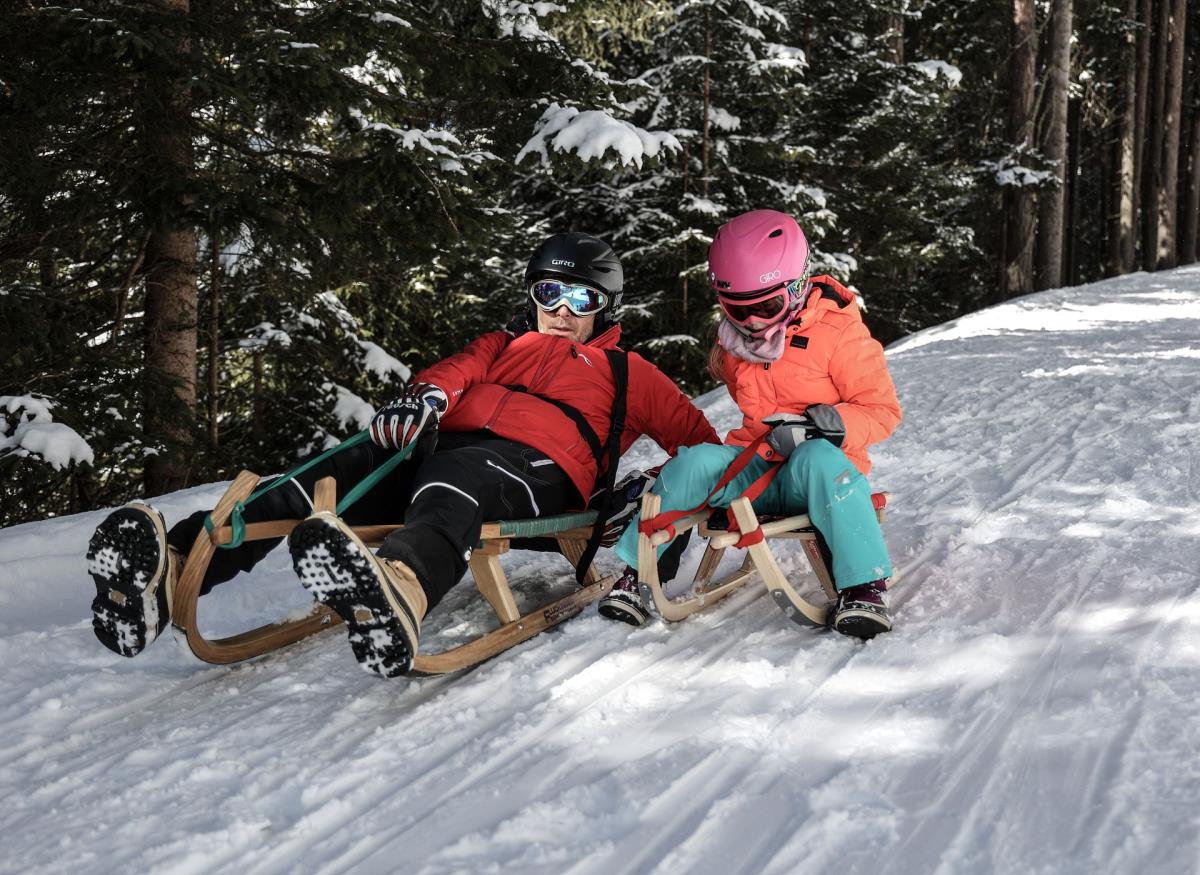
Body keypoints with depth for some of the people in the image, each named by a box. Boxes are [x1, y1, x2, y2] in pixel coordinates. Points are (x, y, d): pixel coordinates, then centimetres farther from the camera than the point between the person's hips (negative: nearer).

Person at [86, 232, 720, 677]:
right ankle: (168, 571, -50)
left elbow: (695, 435, 32)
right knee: (325, 478, -27)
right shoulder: (501, 345, 40)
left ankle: (398, 592, -81)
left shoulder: (623, 373, 34)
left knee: (450, 489, -43)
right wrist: (425, 397, -5)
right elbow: (456, 370, 18)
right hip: (440, 441, 5)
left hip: (536, 466, -4)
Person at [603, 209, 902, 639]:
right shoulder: (736, 341, 10)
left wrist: (823, 425, -26)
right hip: (754, 466, 5)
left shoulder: (837, 332, -9)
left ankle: (864, 586, -39)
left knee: (819, 458, -40)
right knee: (694, 463, -24)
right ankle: (633, 574, -17)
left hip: (817, 461, -4)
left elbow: (883, 409, -10)